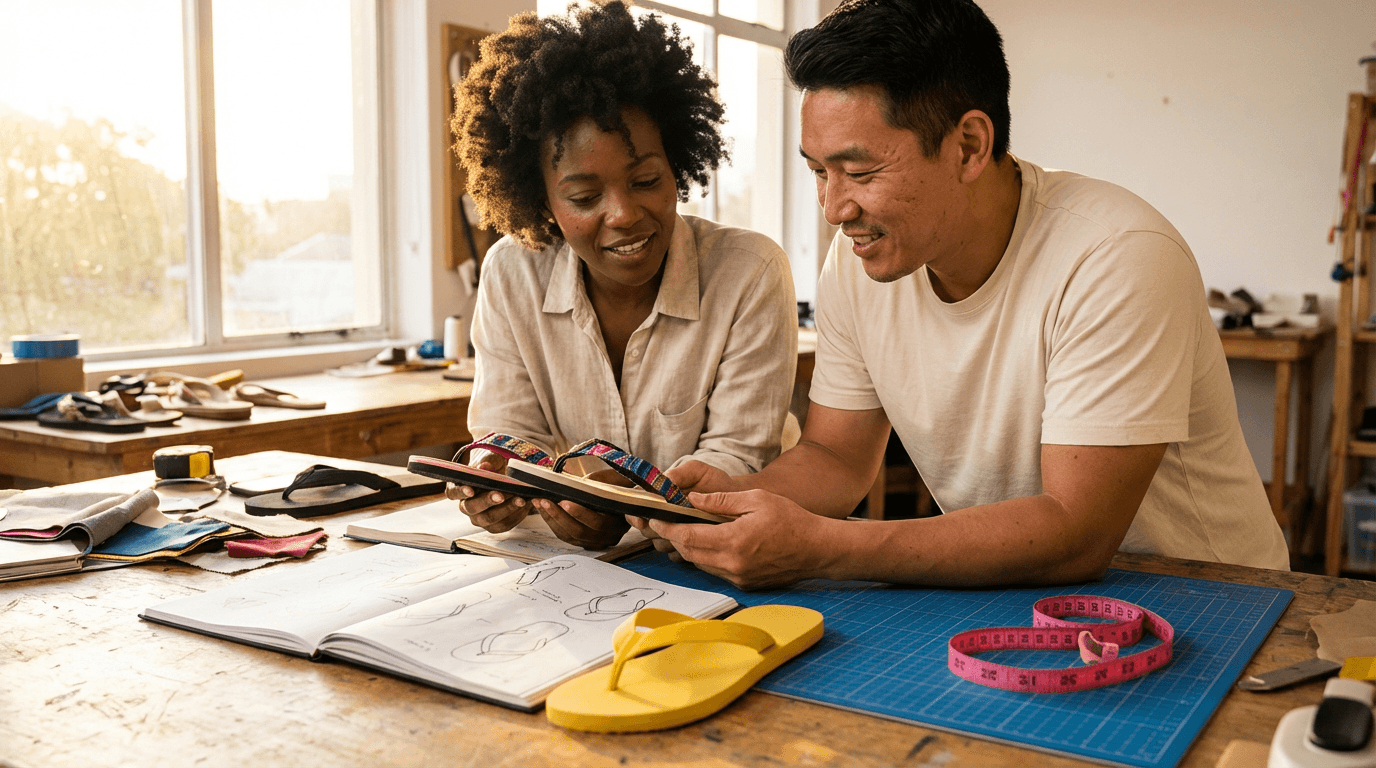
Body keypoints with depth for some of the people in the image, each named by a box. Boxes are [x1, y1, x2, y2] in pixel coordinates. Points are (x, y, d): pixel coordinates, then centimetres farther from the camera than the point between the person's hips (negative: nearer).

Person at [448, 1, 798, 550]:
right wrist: (498, 485, -25)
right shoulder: (510, 275, -5)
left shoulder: (752, 273, -14)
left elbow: (737, 454, -13)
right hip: (575, 565, 3)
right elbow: (511, 434, -1)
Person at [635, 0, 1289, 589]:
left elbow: (1076, 535, -27)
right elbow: (836, 457, 4)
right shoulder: (856, 262, -5)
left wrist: (818, 547, -33)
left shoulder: (1118, 263, -23)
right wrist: (730, 495, -17)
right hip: (997, 590, 4)